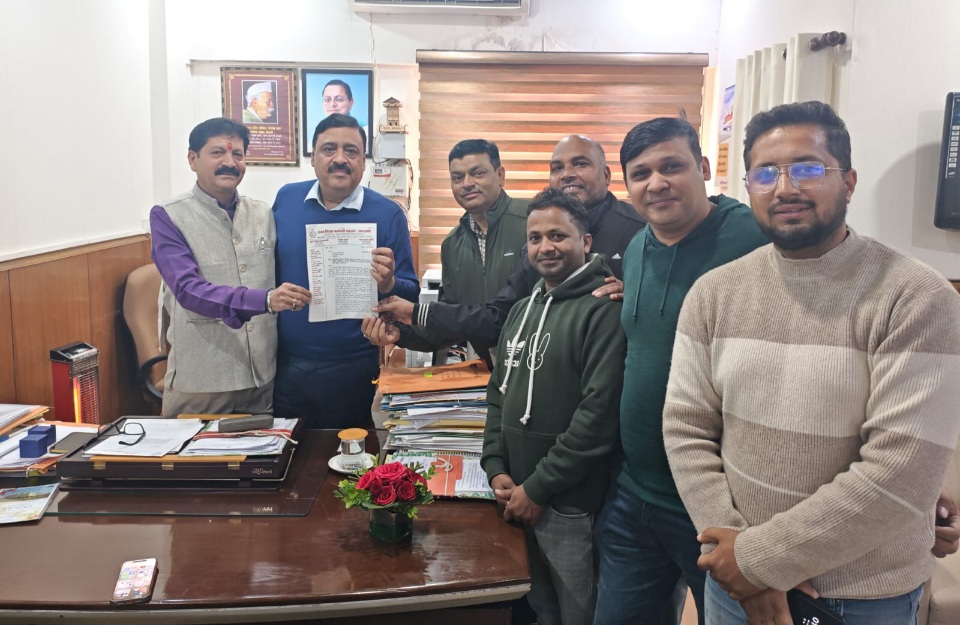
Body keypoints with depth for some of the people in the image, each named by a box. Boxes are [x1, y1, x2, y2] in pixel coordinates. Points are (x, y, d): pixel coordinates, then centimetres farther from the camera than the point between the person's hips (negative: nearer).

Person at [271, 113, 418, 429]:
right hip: (285, 365, 3)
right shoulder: (286, 198, 2)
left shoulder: (388, 214, -6)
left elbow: (411, 294, -5)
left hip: (352, 372, -2)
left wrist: (387, 284, -25)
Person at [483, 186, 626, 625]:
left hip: (569, 503, -6)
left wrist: (538, 488, -17)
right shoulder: (522, 310, 12)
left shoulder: (602, 310, -13)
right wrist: (496, 469, 1)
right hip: (517, 496, 7)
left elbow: (599, 411, -20)